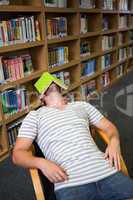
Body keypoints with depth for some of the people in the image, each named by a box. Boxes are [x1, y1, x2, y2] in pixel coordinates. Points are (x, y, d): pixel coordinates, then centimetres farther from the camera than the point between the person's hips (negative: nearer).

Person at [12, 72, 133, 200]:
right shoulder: (35, 116, 10)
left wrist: (114, 141, -3)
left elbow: (109, 126, 22)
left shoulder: (81, 105, 21)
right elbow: (18, 153, 4)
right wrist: (41, 163, -17)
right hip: (70, 183, -3)